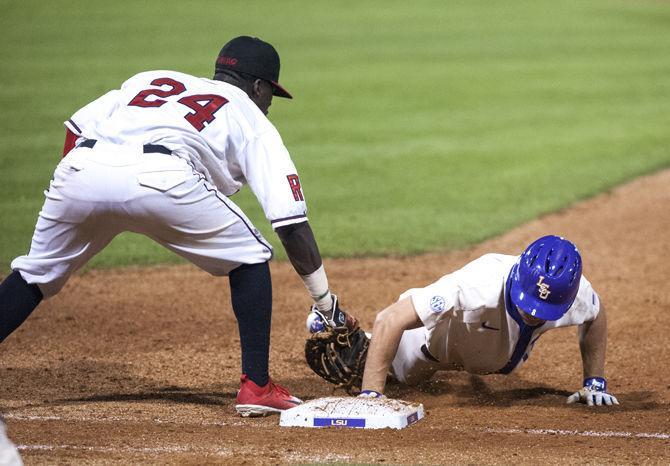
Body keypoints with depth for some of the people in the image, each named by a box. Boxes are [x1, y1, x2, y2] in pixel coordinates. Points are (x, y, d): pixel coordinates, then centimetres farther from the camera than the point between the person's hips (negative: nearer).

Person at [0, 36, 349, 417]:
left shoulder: (151, 81, 39)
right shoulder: (253, 122, 28)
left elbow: (76, 127, 25)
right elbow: (292, 224, 19)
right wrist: (327, 304, 23)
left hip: (79, 171, 4)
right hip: (159, 179, -4)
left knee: (37, 272, 24)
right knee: (249, 257, 19)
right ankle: (256, 387, 14)